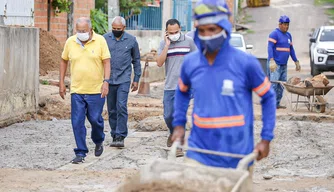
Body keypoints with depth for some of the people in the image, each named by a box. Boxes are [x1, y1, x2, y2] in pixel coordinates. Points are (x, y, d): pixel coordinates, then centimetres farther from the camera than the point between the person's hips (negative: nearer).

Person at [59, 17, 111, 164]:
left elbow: (106, 62, -3)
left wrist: (106, 81, -14)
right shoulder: (70, 42, 3)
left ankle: (98, 142, 34)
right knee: (77, 123, -2)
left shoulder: (100, 41, -4)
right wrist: (61, 83, 12)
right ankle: (80, 153, 6)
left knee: (95, 119, 5)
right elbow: (64, 61, 15)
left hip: (96, 90, -2)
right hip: (76, 91, 2)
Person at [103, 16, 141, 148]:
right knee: (112, 110, 7)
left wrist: (136, 79, 9)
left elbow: (136, 60, 11)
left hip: (124, 79, -2)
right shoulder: (105, 39, 4)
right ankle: (114, 136, 16)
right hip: (108, 79, 2)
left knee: (121, 107, -14)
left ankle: (120, 137, -12)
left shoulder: (131, 40, 3)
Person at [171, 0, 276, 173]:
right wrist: (178, 124, 14)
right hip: (199, 151, 2)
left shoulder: (245, 63, -7)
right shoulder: (190, 63, 3)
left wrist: (266, 139, 0)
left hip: (237, 155, -2)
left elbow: (268, 97, 4)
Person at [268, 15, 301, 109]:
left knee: (281, 85, 7)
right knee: (274, 84, -13)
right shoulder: (274, 34, -7)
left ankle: (277, 103, 12)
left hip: (284, 65, 8)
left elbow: (291, 49, 25)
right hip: (276, 64, -8)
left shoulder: (288, 35, 18)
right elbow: (270, 47, -16)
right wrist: (271, 60, -28)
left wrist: (296, 62, 24)